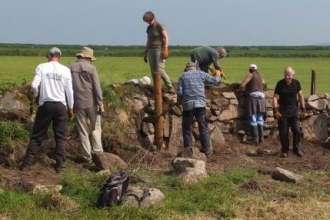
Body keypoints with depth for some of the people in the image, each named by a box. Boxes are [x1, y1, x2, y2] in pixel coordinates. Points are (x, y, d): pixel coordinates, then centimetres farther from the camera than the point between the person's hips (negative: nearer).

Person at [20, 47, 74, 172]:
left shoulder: (41, 67, -3)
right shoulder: (65, 70, 1)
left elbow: (35, 85, -10)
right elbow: (69, 91, 2)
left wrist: (36, 94, 13)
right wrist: (70, 108, 14)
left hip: (45, 104, 0)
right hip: (60, 105, 0)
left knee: (37, 136, 8)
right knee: (60, 137, 9)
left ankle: (27, 163, 8)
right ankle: (59, 164, 6)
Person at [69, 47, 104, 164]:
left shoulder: (70, 69, 2)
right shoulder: (91, 68, -8)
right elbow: (97, 87, -11)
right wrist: (100, 103, -5)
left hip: (78, 104, 2)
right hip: (91, 103, -2)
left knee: (83, 131, 8)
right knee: (95, 128, 11)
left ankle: (87, 157, 11)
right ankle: (98, 152, 6)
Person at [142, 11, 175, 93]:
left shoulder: (160, 26, -6)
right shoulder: (149, 28, 15)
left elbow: (166, 38, -12)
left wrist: (165, 49, -22)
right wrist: (145, 53, 20)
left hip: (159, 49, -7)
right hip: (151, 50, 7)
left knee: (160, 70, -16)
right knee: (153, 71, 1)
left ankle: (171, 88, -12)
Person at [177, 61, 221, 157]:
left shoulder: (183, 76, 7)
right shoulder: (201, 74, 8)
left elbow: (179, 92, -1)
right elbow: (214, 80, 14)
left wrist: (179, 101, 17)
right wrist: (218, 76, 37)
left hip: (187, 105, 0)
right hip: (200, 104, 1)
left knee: (187, 128, 10)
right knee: (203, 128, 7)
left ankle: (188, 149, 9)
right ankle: (206, 149, 5)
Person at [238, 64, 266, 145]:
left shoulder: (250, 75, 0)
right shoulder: (260, 77, 19)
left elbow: (242, 85, -10)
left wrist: (240, 89, 11)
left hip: (253, 98, -6)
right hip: (261, 99, 6)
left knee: (253, 120, -3)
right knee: (260, 120, 12)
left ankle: (255, 139, -5)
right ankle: (261, 138, 13)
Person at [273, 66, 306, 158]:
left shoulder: (296, 83, -3)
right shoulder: (280, 84, -9)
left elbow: (300, 96, 7)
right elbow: (275, 97, -9)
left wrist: (303, 109, 4)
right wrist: (275, 110, -19)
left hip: (294, 110, 2)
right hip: (283, 110, -2)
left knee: (296, 130, -3)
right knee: (283, 132, -1)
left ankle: (296, 149, 13)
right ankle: (285, 150, 13)